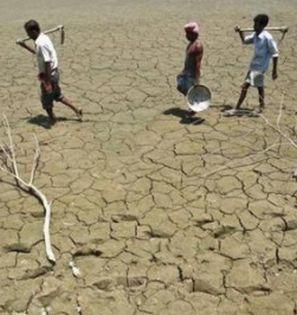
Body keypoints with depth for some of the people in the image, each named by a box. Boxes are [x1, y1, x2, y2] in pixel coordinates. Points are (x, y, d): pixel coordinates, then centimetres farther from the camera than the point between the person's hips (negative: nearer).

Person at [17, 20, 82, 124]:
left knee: (46, 101, 10)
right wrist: (25, 46, 21)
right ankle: (76, 110, 28)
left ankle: (52, 120, 27)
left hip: (48, 75, -9)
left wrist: (47, 83, -25)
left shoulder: (41, 43, -25)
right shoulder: (44, 37, 5)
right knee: (57, 95, 24)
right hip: (54, 72, 9)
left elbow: (47, 63, -27)